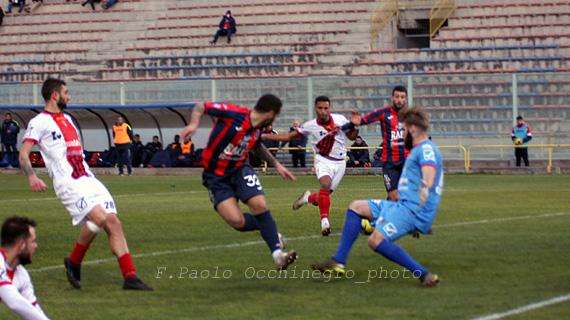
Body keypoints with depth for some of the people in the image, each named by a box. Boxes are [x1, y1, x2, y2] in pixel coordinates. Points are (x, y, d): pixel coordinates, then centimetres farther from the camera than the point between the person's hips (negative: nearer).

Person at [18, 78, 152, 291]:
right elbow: (23, 155, -10)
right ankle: (74, 262, -4)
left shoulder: (67, 119, 23)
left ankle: (130, 277, -6)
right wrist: (31, 176, -26)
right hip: (68, 184, -8)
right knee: (99, 219, -24)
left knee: (113, 222, -7)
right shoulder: (40, 122, -2)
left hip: (89, 179, 8)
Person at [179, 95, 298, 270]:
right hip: (216, 177, -5)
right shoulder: (234, 114, -22)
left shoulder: (257, 129, 0)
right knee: (237, 221, -19)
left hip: (240, 170, 5)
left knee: (260, 206, -19)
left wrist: (276, 164, 22)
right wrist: (194, 124, -33)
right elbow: (200, 107, -14)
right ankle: (271, 231, 11)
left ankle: (278, 255, -12)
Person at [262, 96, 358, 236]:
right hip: (323, 160, -2)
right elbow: (289, 136, 3)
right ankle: (325, 221, -27)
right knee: (325, 185, -29)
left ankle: (309, 197, 34)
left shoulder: (340, 119, -4)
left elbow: (352, 136, 10)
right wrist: (264, 136, -2)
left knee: (326, 193, 1)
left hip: (340, 162, 2)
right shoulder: (310, 126, -6)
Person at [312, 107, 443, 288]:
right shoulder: (420, 150, 22)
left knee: (376, 240, -27)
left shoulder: (426, 148, -11)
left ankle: (424, 275, -23)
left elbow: (428, 182, -27)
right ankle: (338, 262, 8)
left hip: (413, 209, -11)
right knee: (356, 207, 14)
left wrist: (417, 209, -32)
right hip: (403, 205, 11)